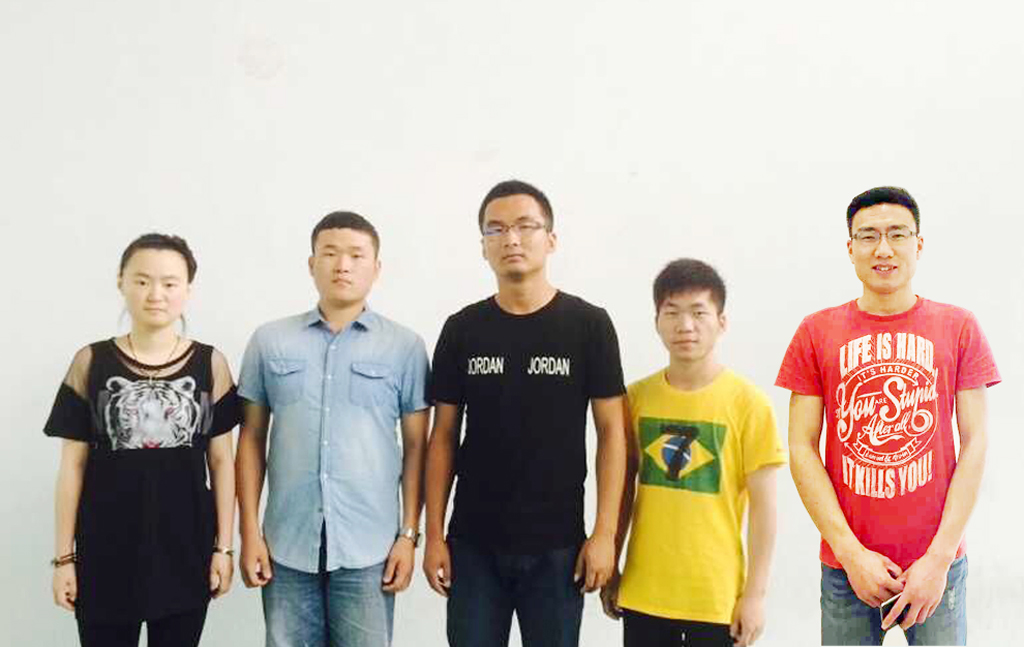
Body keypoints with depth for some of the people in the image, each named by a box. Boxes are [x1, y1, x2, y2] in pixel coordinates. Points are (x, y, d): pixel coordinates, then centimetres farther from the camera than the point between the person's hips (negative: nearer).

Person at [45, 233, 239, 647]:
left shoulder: (210, 364, 0)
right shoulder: (91, 362, -1)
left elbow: (221, 461, 3)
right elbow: (73, 464, 1)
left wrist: (223, 547, -1)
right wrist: (64, 555, -1)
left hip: (185, 551, 1)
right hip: (107, 552, 0)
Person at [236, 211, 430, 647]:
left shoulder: (405, 346, 2)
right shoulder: (270, 341, 6)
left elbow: (416, 447, 4)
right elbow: (252, 440, 8)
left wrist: (409, 535, -1)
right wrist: (250, 531, 2)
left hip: (368, 548, -1)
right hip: (287, 545, 1)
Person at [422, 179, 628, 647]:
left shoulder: (588, 325, -3)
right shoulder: (462, 329, 3)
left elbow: (611, 432, -2)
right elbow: (443, 437, 6)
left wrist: (604, 533, -8)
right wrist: (433, 534, 2)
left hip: (557, 545, -1)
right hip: (473, 543, 2)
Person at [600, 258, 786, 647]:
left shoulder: (748, 403, -7)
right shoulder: (637, 397, 1)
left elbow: (763, 505, -5)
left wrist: (756, 592, -7)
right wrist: (610, 570, 11)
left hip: (717, 596, -2)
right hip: (643, 592, 3)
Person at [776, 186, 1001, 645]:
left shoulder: (958, 328, 2)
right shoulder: (817, 333, 2)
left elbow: (974, 445, -1)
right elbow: (801, 448, -1)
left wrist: (939, 557, -8)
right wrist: (850, 552, -8)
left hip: (937, 564, 0)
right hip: (845, 567, 0)